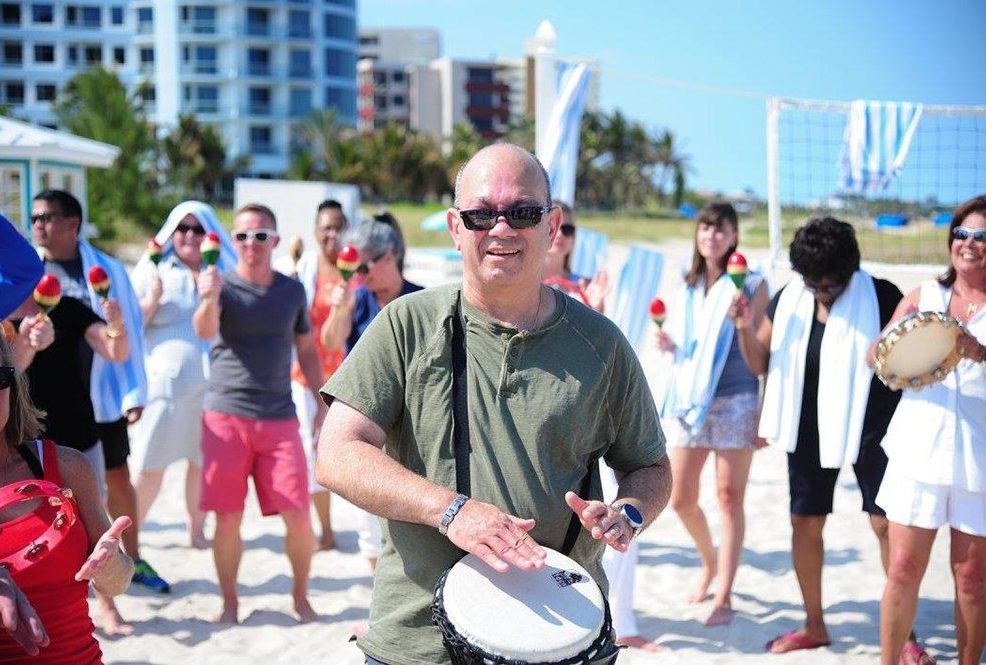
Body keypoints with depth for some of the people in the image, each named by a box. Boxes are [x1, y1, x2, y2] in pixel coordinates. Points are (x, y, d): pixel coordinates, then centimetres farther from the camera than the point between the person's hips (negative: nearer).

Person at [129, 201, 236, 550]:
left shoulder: (225, 271, 11)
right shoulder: (153, 270, 8)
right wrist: (152, 300, -10)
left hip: (213, 384, 1)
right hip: (164, 381, -1)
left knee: (204, 462, 5)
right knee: (149, 465, 1)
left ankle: (197, 529, 22)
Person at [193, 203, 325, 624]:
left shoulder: (292, 290, 7)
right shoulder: (222, 286, -3)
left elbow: (306, 350, 17)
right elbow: (204, 331, -22)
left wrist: (323, 403, 10)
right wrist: (209, 300, -44)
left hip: (279, 418, 2)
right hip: (226, 416, -2)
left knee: (298, 516, -1)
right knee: (228, 519, 1)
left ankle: (301, 595, 20)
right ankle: (229, 602, 19)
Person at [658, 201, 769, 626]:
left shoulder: (751, 284, 0)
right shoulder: (687, 288, 13)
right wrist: (668, 345, 4)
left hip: (736, 401, -5)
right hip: (688, 400, 5)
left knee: (729, 498, -1)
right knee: (681, 499, 6)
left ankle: (724, 596, 6)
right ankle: (710, 563, 34)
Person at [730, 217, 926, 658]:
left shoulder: (880, 297, -10)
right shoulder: (788, 300, 0)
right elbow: (759, 363, 5)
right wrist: (745, 328, -13)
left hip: (868, 427, -4)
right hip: (810, 428, 4)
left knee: (886, 524, -3)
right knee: (805, 522, 9)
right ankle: (814, 627, 24)